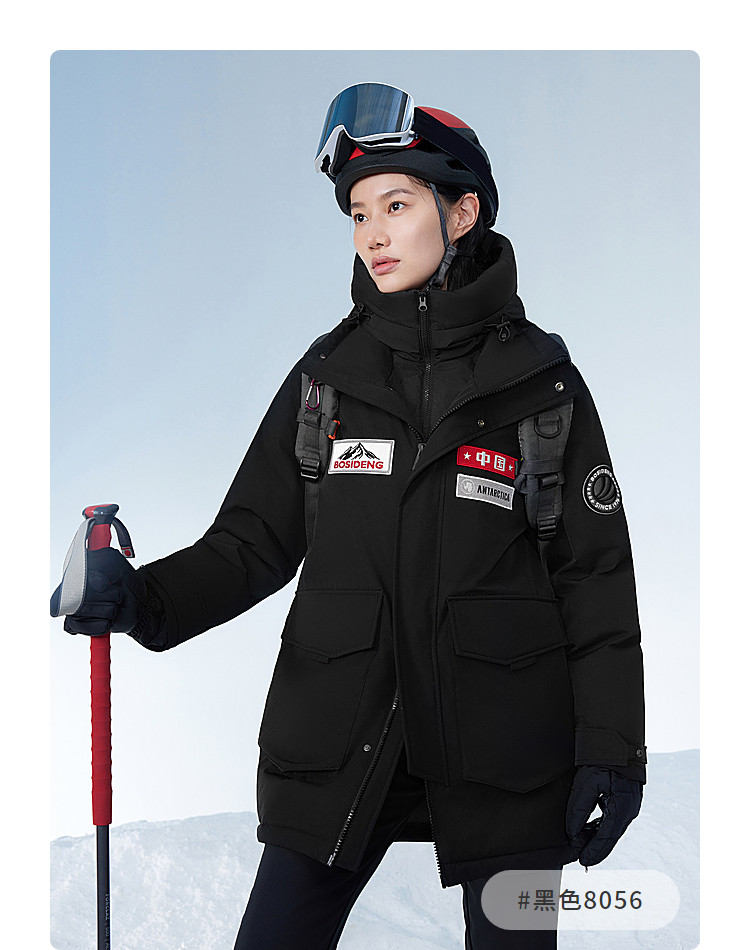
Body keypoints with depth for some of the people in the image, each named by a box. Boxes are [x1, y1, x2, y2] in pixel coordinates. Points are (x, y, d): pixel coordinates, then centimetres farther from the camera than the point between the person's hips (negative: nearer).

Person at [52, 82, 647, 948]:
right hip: (337, 746, 2)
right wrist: (146, 598, -13)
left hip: (503, 749, -2)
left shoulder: (540, 380, 0)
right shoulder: (327, 375, 5)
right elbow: (255, 542, 6)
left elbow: (596, 575, 0)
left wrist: (612, 746, -5)